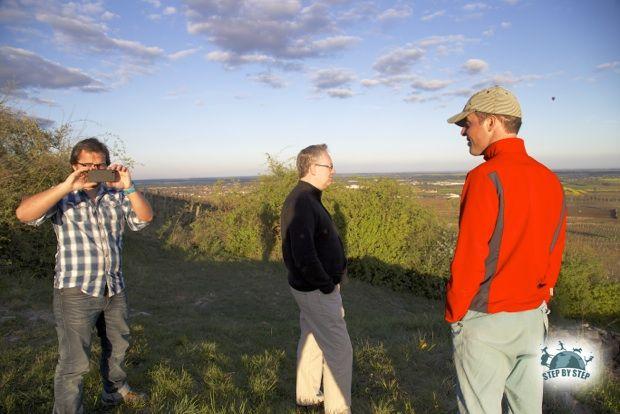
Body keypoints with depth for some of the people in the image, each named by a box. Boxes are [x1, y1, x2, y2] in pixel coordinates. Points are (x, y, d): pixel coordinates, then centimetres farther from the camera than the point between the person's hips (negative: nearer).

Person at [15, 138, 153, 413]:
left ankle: (115, 391, 45)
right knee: (74, 363, -3)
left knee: (117, 347, 22)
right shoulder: (63, 197, -4)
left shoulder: (116, 196, 5)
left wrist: (128, 187, -18)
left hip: (115, 289, 5)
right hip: (76, 291, -5)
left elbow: (145, 217, -5)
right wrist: (67, 186, -28)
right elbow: (24, 213, -20)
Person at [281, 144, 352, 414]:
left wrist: (333, 273, 6)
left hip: (310, 287, 10)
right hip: (318, 291, -10)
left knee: (311, 340, 22)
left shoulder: (306, 198, 8)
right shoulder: (302, 202, -25)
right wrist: (327, 286, -20)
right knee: (339, 350, 2)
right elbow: (304, 255, -33)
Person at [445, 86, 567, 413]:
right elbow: (555, 253, 10)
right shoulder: (550, 180, 5)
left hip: (486, 321, -7)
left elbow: (469, 257, -19)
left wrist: (453, 312, -6)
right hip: (533, 318, 7)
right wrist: (540, 299, 19)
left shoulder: (486, 176, -18)